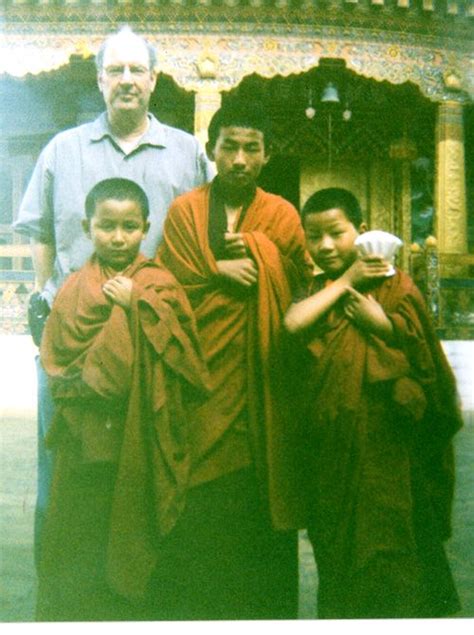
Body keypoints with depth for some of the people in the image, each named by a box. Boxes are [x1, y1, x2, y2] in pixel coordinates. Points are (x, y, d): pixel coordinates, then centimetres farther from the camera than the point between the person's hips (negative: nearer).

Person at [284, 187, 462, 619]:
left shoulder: (395, 287, -4)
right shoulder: (315, 290, 9)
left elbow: (431, 371, -6)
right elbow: (292, 324, -14)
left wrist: (384, 328, -16)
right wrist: (344, 281, -11)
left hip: (383, 451, -4)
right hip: (328, 450, 4)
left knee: (388, 562, 5)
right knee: (335, 553, 16)